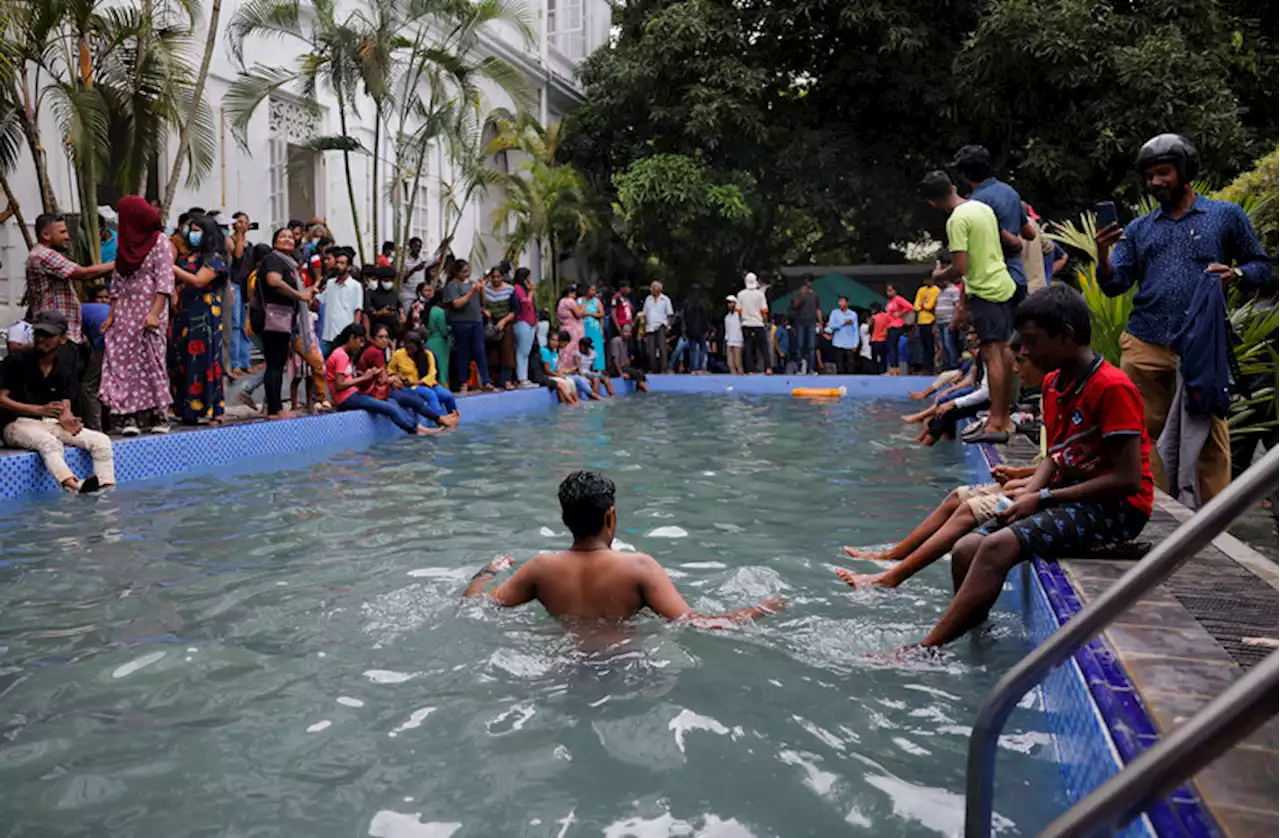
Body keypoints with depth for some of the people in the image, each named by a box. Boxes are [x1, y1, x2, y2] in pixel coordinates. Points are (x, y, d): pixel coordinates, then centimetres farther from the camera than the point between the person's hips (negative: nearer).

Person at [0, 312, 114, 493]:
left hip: (52, 423, 5)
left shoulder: (64, 367, 7)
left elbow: (65, 406, 3)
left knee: (101, 440, -12)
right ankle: (74, 488, -59)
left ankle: (107, 490, -23)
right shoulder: (16, 362, -5)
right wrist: (40, 410, -22)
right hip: (18, 423, -5)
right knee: (50, 443, -37)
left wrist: (66, 418, -22)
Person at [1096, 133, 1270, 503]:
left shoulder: (1226, 216, 9)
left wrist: (1236, 274, -11)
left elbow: (1261, 266, 11)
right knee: (1147, 431, 4)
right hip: (1144, 347, 2)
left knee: (1210, 434, 0)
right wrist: (1103, 254, -12)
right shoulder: (1138, 229, 14)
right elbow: (1114, 285, 7)